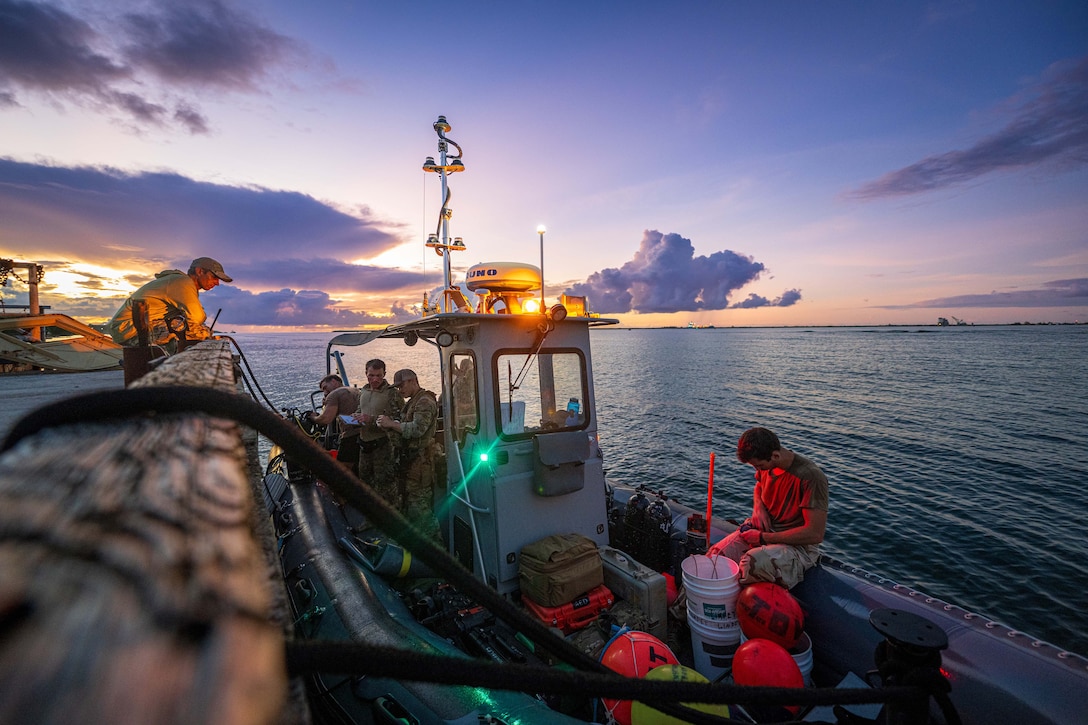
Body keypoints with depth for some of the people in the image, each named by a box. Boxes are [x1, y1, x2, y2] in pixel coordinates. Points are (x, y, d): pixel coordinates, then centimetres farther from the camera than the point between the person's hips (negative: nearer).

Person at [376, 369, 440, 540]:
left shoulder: (425, 402, -15)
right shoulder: (412, 402, 19)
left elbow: (417, 429, -26)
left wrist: (392, 424, -18)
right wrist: (389, 426, 3)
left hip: (419, 460, -11)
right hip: (408, 457, 11)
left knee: (419, 501, -6)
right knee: (407, 498, 19)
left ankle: (431, 537, 4)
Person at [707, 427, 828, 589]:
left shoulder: (811, 477, -23)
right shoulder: (766, 465, -1)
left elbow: (815, 534, -23)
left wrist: (763, 537, -18)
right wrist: (758, 507, -1)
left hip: (797, 544, -6)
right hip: (762, 529, 6)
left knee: (750, 565, -36)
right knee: (714, 556, -17)